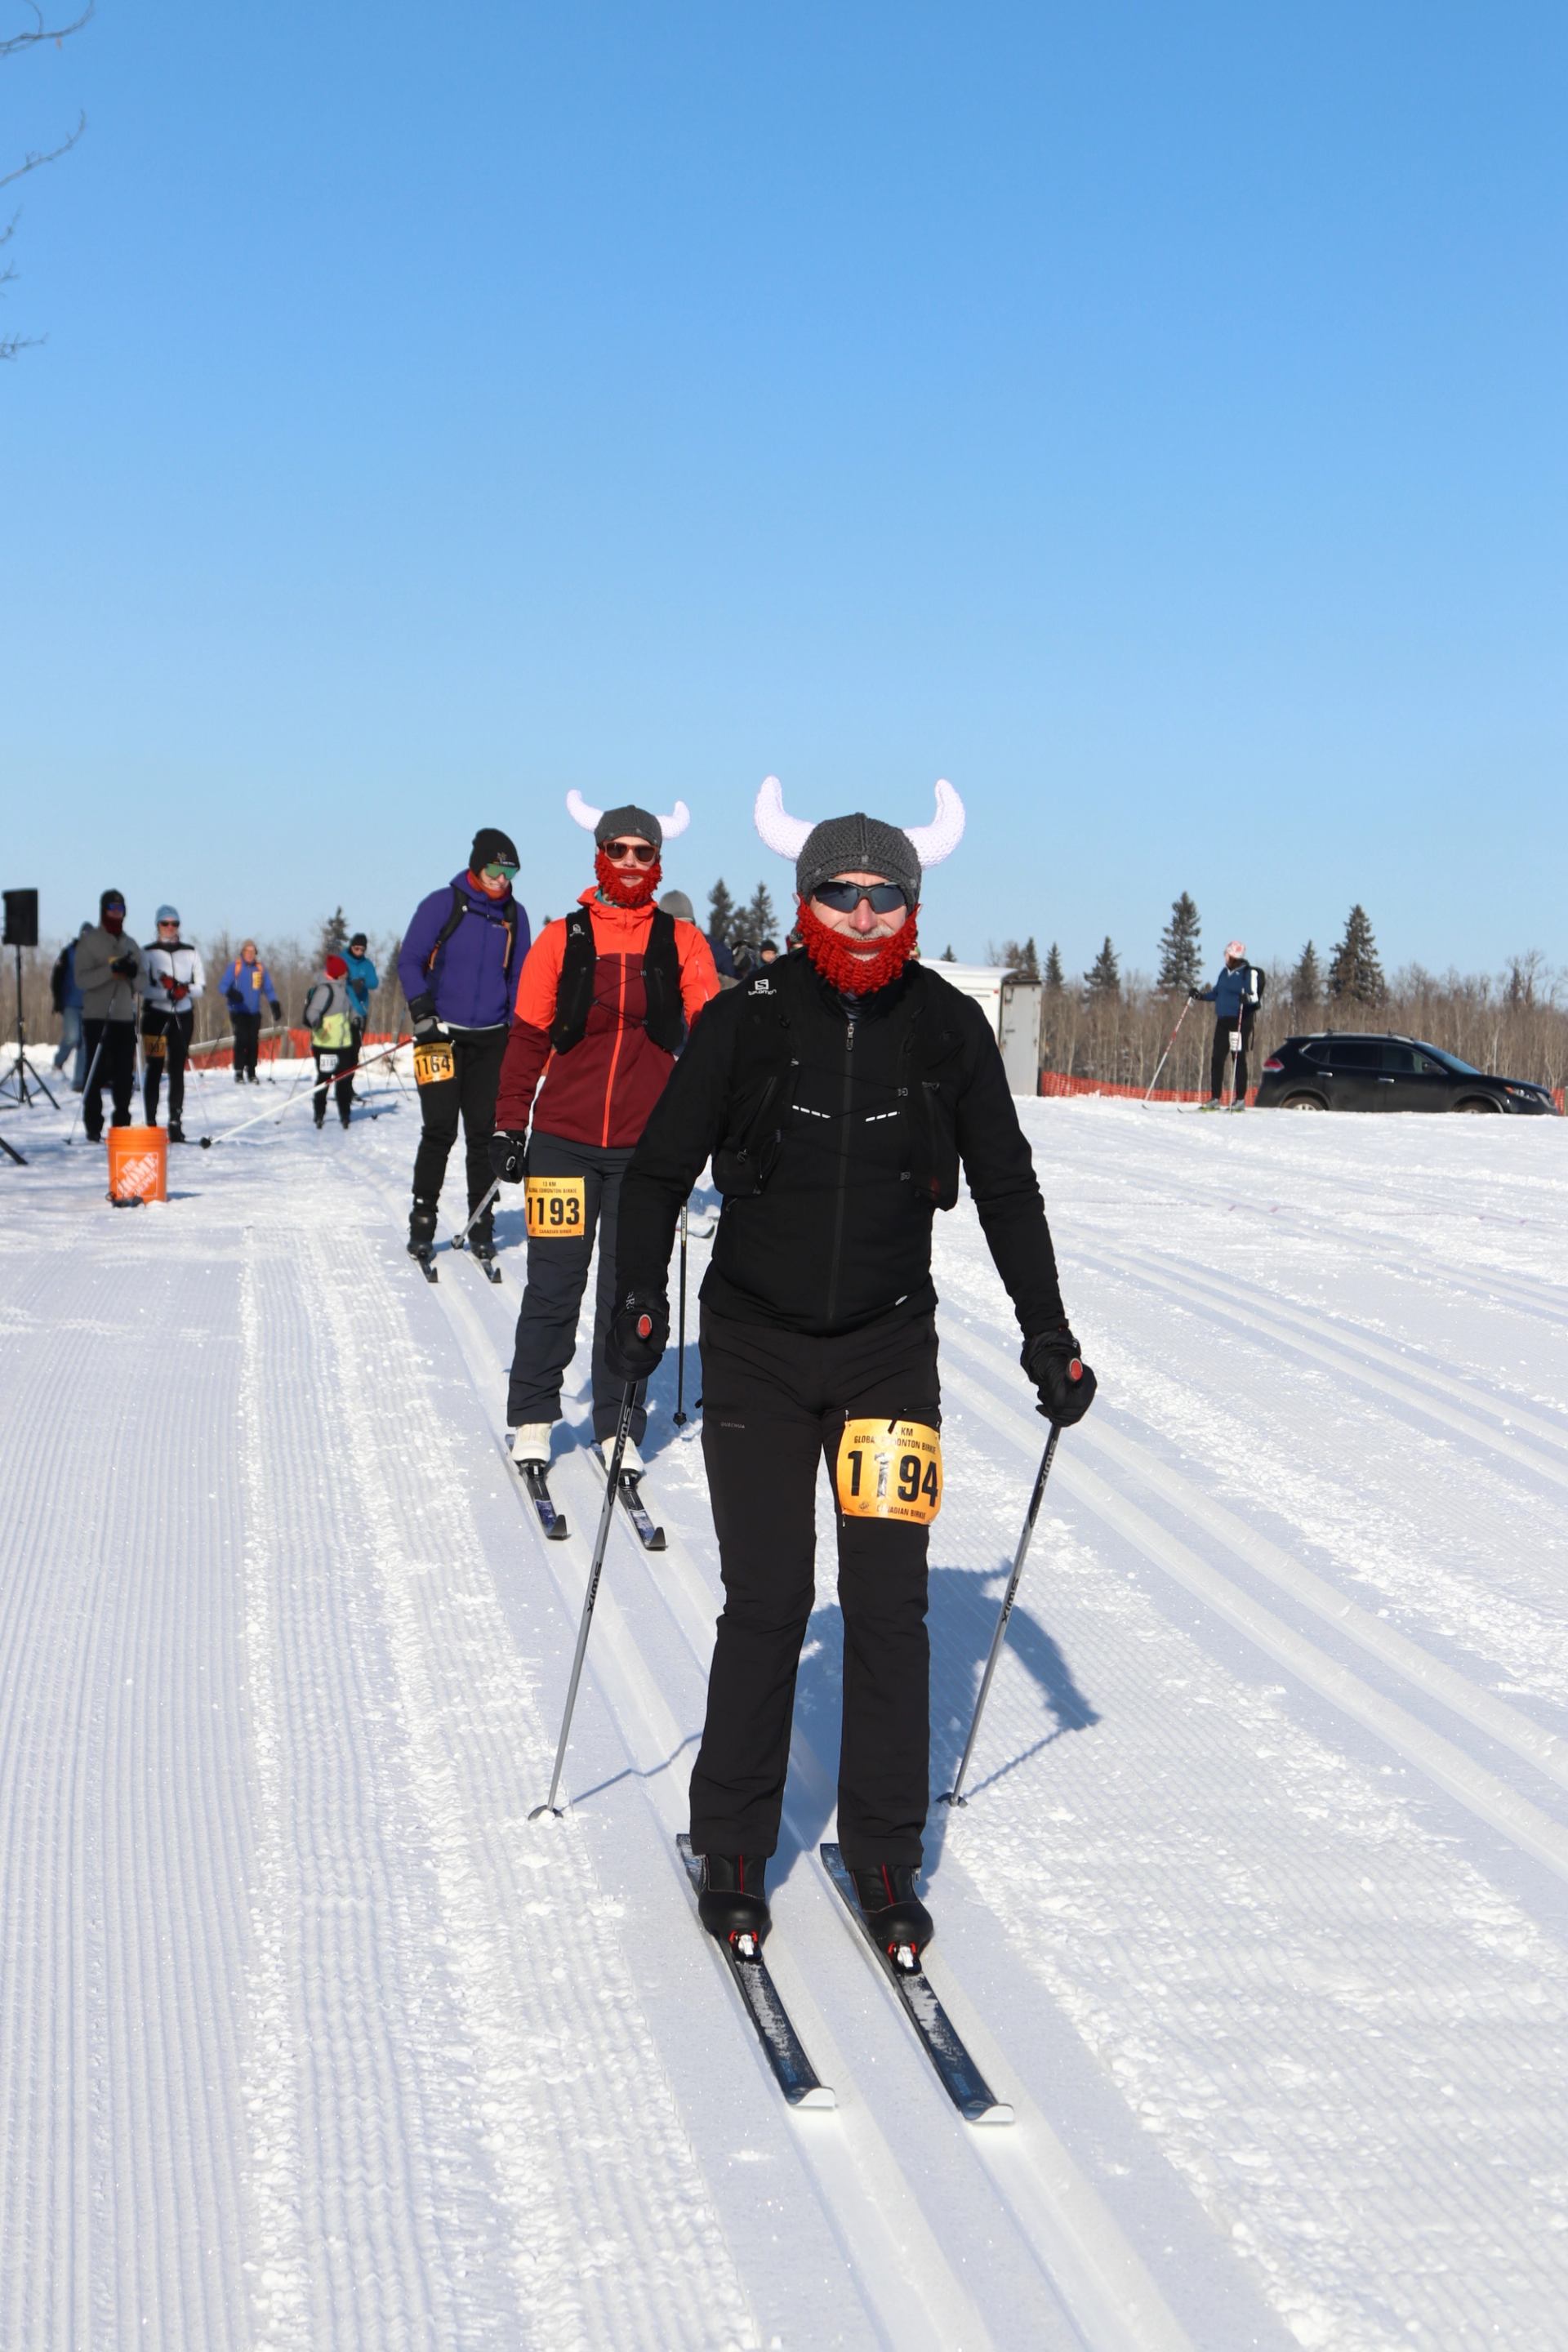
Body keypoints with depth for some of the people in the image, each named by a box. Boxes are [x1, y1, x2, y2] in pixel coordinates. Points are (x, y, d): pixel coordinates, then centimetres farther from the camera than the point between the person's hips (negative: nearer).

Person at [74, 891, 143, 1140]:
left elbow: (141, 985, 14)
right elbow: (82, 979, -9)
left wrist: (133, 974, -8)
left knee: (125, 1075, 1)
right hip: (96, 1017, -4)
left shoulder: (131, 945, 16)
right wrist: (112, 970, -21)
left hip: (125, 1017, 4)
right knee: (96, 1074, -4)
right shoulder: (89, 941, 2)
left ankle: (122, 1124, 9)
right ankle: (93, 1126, 0)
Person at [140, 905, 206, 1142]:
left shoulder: (191, 952, 10)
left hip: (183, 1015, 2)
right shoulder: (148, 952, 2)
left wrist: (185, 989, -13)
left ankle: (175, 1122, 2)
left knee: (177, 1069, 1)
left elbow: (200, 985, 7)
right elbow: (144, 987, -5)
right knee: (154, 1068, -4)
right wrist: (168, 992, -20)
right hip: (155, 1013, -2)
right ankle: (151, 1122, -1)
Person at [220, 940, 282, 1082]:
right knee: (241, 1039, -13)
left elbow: (269, 989, 11)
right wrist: (231, 993, -27)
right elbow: (223, 985, -5)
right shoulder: (234, 967, -2)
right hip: (238, 1011, -3)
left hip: (254, 1012, 3)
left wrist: (275, 1005, -2)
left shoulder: (261, 968, 7)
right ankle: (239, 1072, -6)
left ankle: (251, 1072, 14)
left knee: (253, 1041, 1)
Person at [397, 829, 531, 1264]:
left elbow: (519, 978, 17)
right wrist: (422, 1013, -13)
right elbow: (409, 962, -2)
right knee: (440, 1131, -7)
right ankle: (422, 1222, 3)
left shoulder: (514, 916, 8)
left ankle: (482, 1225, 9)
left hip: (491, 1040, 3)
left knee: (483, 1134, 3)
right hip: (443, 1034, -3)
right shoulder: (442, 905, -4)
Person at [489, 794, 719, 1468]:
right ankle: (532, 1418, 16)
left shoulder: (681, 942, 5)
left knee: (631, 1288, 5)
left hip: (646, 1145, 1)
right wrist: (510, 1126, 2)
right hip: (563, 1139, 0)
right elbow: (527, 1038, 5)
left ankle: (619, 1425, 14)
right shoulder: (562, 939, 3)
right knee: (554, 1283, 3)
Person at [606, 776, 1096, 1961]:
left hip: (890, 1349, 1)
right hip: (756, 1347, -1)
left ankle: (885, 1857, 13)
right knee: (766, 1605, -2)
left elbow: (1007, 1190, 7)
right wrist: (639, 1299, -11)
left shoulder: (950, 1029, -3)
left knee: (889, 1606, -1)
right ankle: (734, 1848, 15)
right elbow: (659, 1171, 1)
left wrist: (1048, 1334, 7)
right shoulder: (746, 1021, -8)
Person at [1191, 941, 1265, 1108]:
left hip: (1241, 1021, -7)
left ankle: (1240, 1099, 1)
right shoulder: (1225, 972, 15)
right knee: (1217, 1059, 2)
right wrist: (1200, 996, 13)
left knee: (1239, 1058, -4)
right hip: (1223, 1020, 7)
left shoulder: (1249, 973, -7)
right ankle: (1215, 1098, 6)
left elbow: (1256, 997, -15)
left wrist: (1247, 998, -35)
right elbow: (1216, 993, 26)